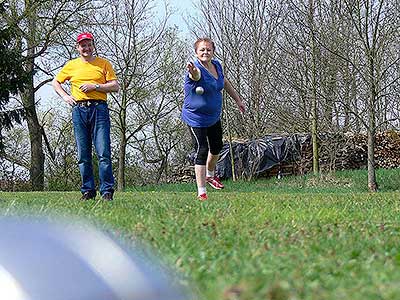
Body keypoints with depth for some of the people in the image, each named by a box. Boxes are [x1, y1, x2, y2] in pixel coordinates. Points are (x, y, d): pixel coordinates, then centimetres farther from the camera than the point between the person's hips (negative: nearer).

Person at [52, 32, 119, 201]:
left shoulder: (104, 64, 9)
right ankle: (88, 191, 6)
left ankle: (107, 191, -9)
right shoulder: (71, 65, 15)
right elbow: (55, 82, 26)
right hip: (79, 110, 3)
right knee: (83, 155, 2)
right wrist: (65, 96, 10)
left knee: (104, 153, -10)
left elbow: (115, 86, 3)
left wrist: (95, 86, -7)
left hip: (99, 109, -3)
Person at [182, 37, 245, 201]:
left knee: (216, 147, 22)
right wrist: (193, 72, -75)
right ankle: (201, 193, -10)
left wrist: (237, 99, 21)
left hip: (214, 116, 8)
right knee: (202, 151, -13)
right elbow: (195, 75, -51)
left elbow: (224, 82, 17)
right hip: (196, 118, -8)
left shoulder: (216, 65, -3)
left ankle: (210, 175, 50)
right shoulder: (197, 69, -25)